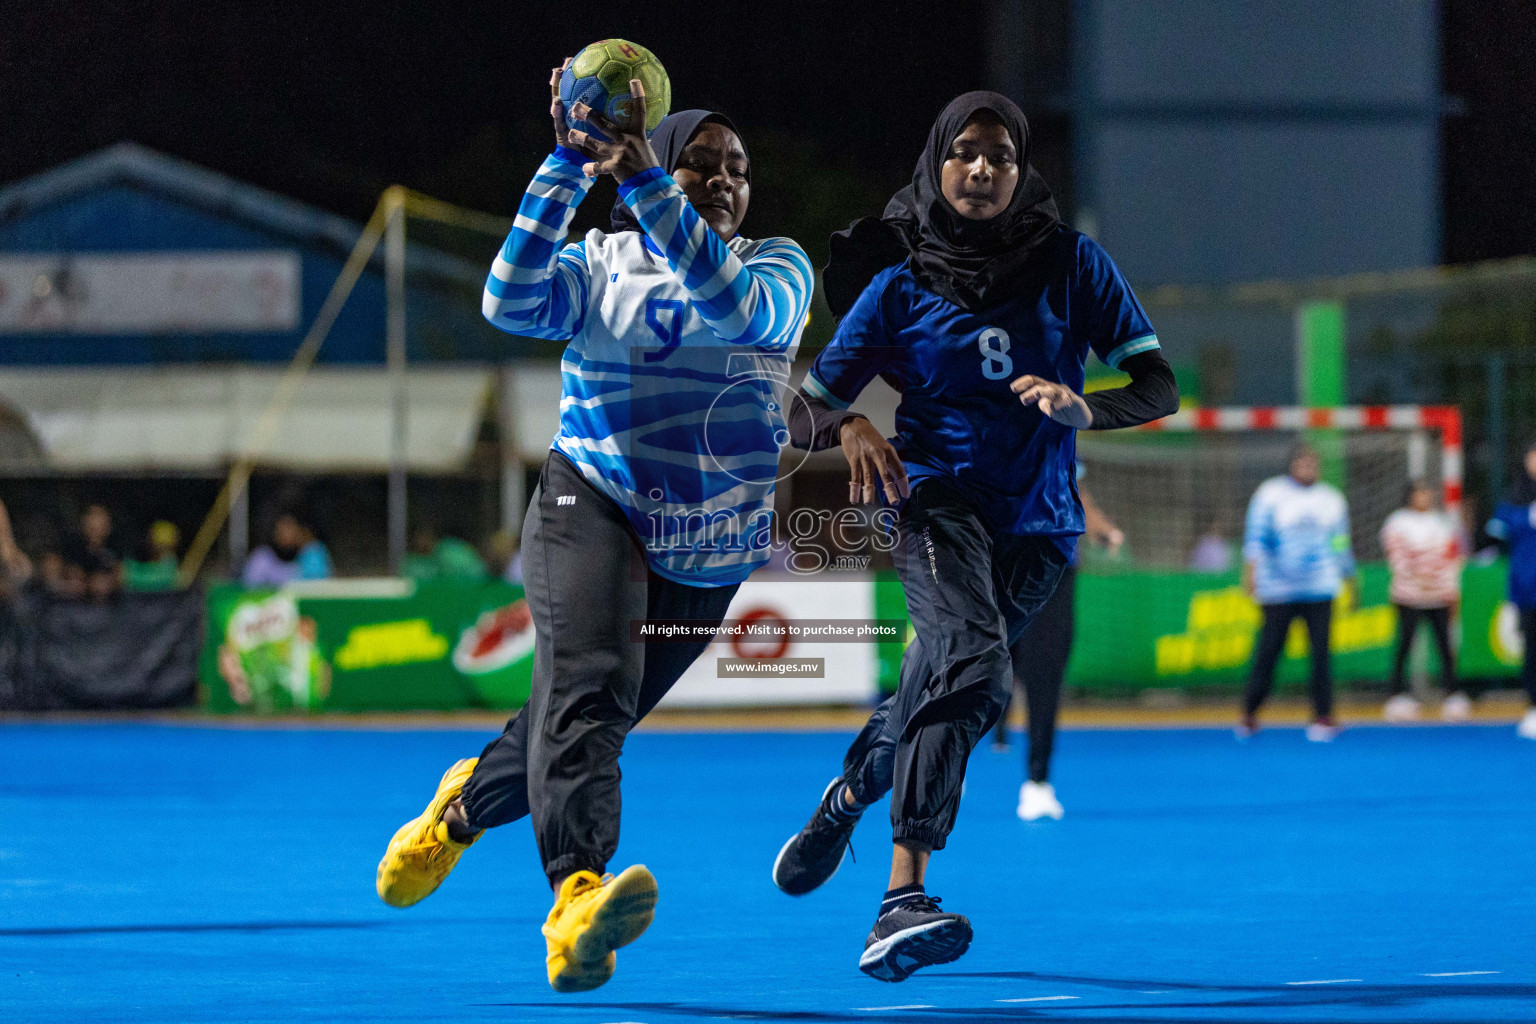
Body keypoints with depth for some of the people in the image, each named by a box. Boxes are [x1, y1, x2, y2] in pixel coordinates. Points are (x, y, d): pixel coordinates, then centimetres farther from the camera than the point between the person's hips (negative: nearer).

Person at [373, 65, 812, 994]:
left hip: (708, 555, 3)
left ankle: (466, 806, 46)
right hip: (593, 507, -3)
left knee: (590, 722, 13)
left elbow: (732, 303, -22)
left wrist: (641, 180, -32)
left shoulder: (782, 269, 2)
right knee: (588, 684, -29)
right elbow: (513, 302, -17)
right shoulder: (601, 264, 3)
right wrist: (568, 169, -25)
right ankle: (578, 901, -48)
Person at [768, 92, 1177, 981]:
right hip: (937, 497, -3)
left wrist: (1083, 407, -23)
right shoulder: (901, 285, 1)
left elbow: (1160, 389, -2)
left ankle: (849, 798, 47)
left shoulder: (1073, 265, 2)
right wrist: (847, 427, -21)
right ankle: (903, 901, -40)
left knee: (942, 695, 9)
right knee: (972, 658, -30)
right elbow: (804, 409, 4)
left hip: (1036, 521, 3)